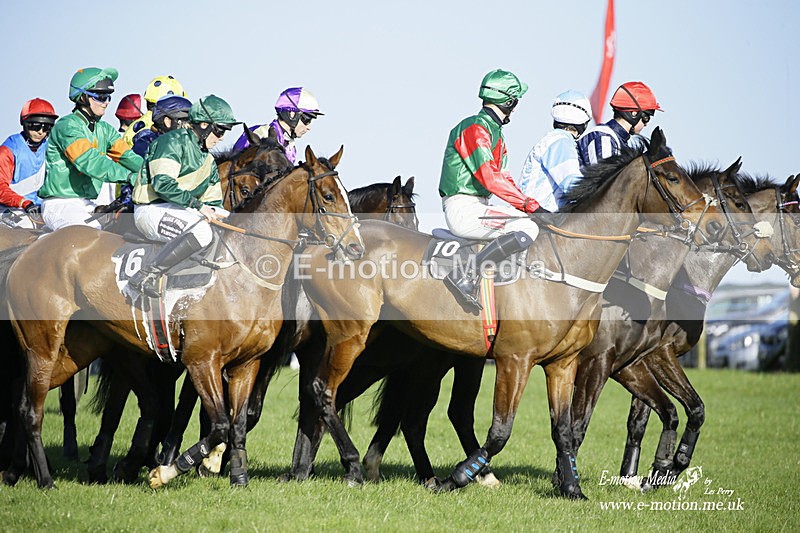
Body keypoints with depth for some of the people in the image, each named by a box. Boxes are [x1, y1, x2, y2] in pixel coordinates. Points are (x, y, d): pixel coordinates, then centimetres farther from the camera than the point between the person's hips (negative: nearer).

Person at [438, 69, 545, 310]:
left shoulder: (494, 132, 19)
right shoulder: (475, 129, -13)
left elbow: (504, 178, 21)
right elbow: (490, 179, -22)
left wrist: (527, 203, 7)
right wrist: (530, 204, -23)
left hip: (477, 206, 11)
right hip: (463, 209, -11)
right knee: (528, 229, -22)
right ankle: (467, 275, -25)